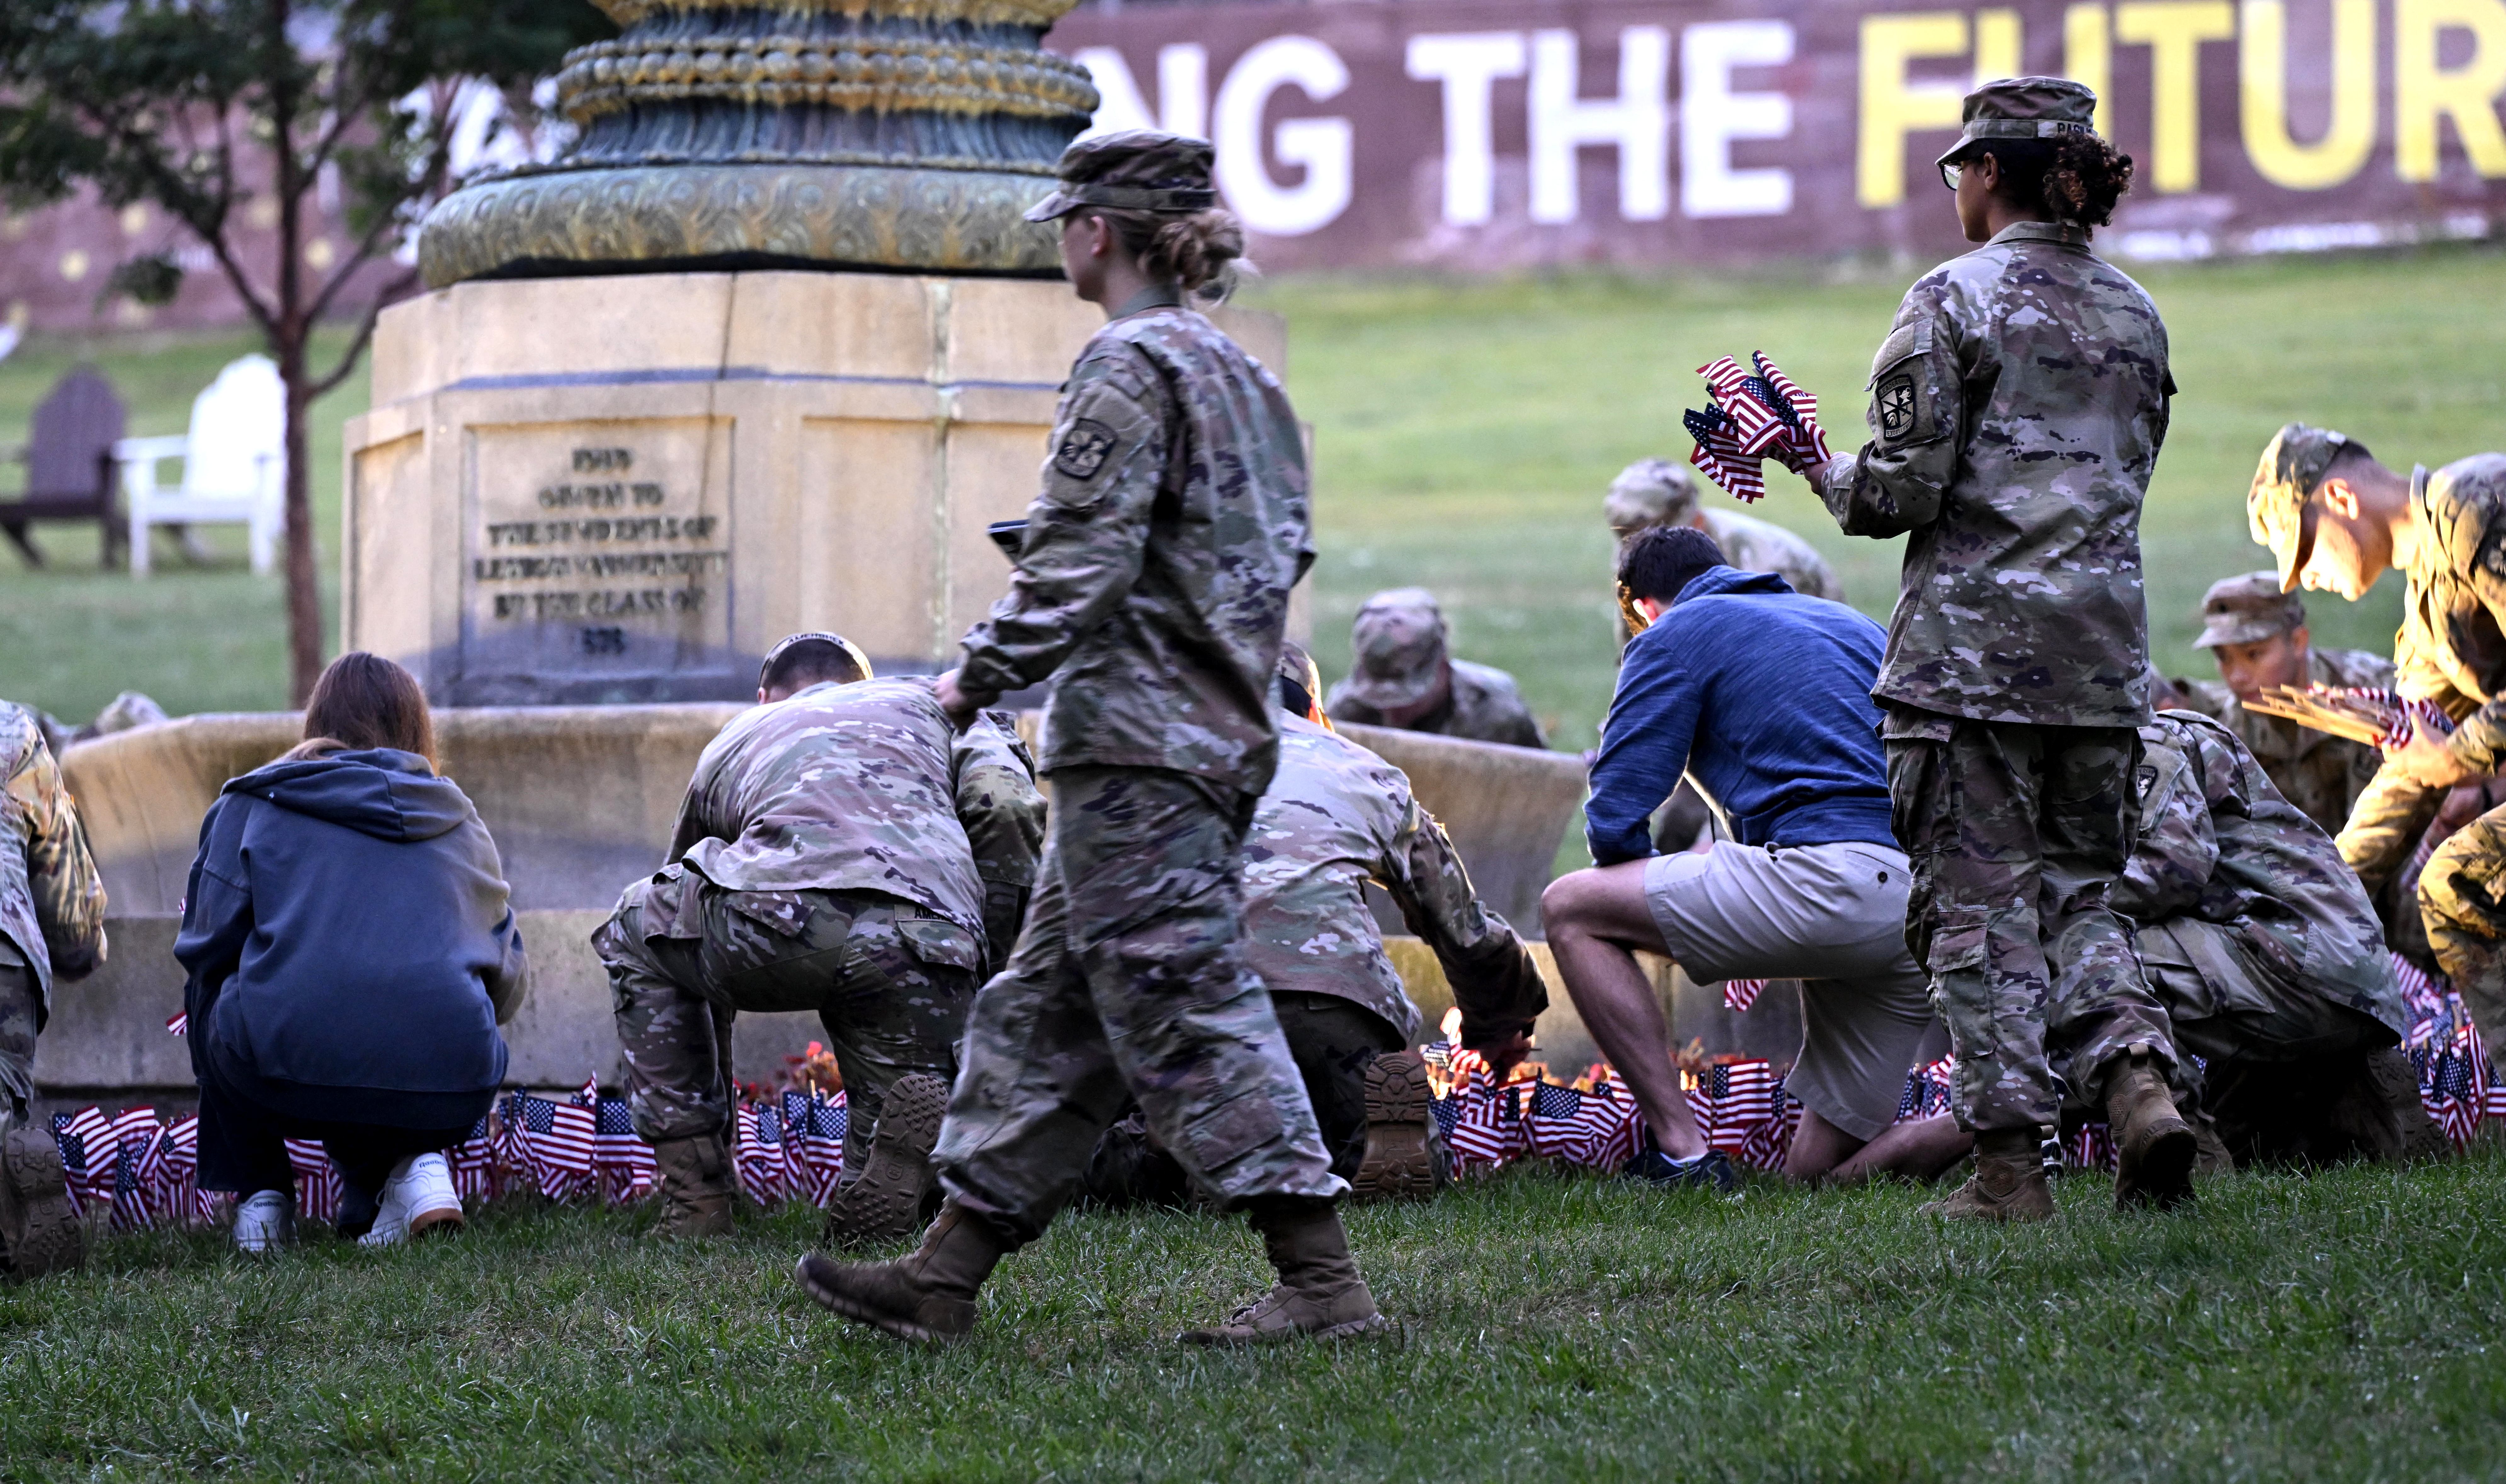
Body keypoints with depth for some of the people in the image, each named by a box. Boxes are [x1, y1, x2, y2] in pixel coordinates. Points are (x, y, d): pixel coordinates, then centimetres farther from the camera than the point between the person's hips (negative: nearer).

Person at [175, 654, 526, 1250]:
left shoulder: (253, 802, 17)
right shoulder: (459, 821, 23)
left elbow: (207, 948, 11)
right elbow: (509, 981, 24)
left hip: (287, 1076, -2)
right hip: (450, 1096, 2)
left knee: (209, 998, 31)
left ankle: (260, 1191, 20)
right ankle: (410, 1164, 8)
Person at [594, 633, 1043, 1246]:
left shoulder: (733, 741, 39)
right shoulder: (931, 702, 36)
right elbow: (1008, 809, 11)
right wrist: (993, 963, 19)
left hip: (784, 918, 0)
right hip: (925, 949, 0)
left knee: (636, 930, 35)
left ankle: (696, 1198, 24)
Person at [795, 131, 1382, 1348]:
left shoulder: (1129, 368, -13)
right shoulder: (1241, 376, 16)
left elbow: (1077, 563, -18)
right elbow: (1286, 550, 20)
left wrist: (983, 672, -7)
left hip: (1136, 744, -10)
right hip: (1217, 730, 10)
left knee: (1185, 1014, -8)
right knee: (1047, 1014, 12)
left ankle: (1323, 1283, -10)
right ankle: (944, 1279, 15)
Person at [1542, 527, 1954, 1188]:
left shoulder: (1674, 636, 10)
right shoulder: (1851, 623, 31)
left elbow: (1615, 818, 3)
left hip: (1834, 878, -7)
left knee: (1570, 909, 7)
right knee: (1822, 1173, 15)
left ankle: (1683, 1153, -3)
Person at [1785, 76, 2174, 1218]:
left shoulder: (1953, 301, -7)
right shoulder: (2132, 313, 13)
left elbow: (1901, 492, -11)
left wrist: (1814, 464, 6)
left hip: (1974, 639, -6)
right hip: (2102, 646, 6)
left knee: (1980, 897, -1)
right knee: (2080, 887, 14)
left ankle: (2010, 1162, -3)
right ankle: (2139, 1076, -9)